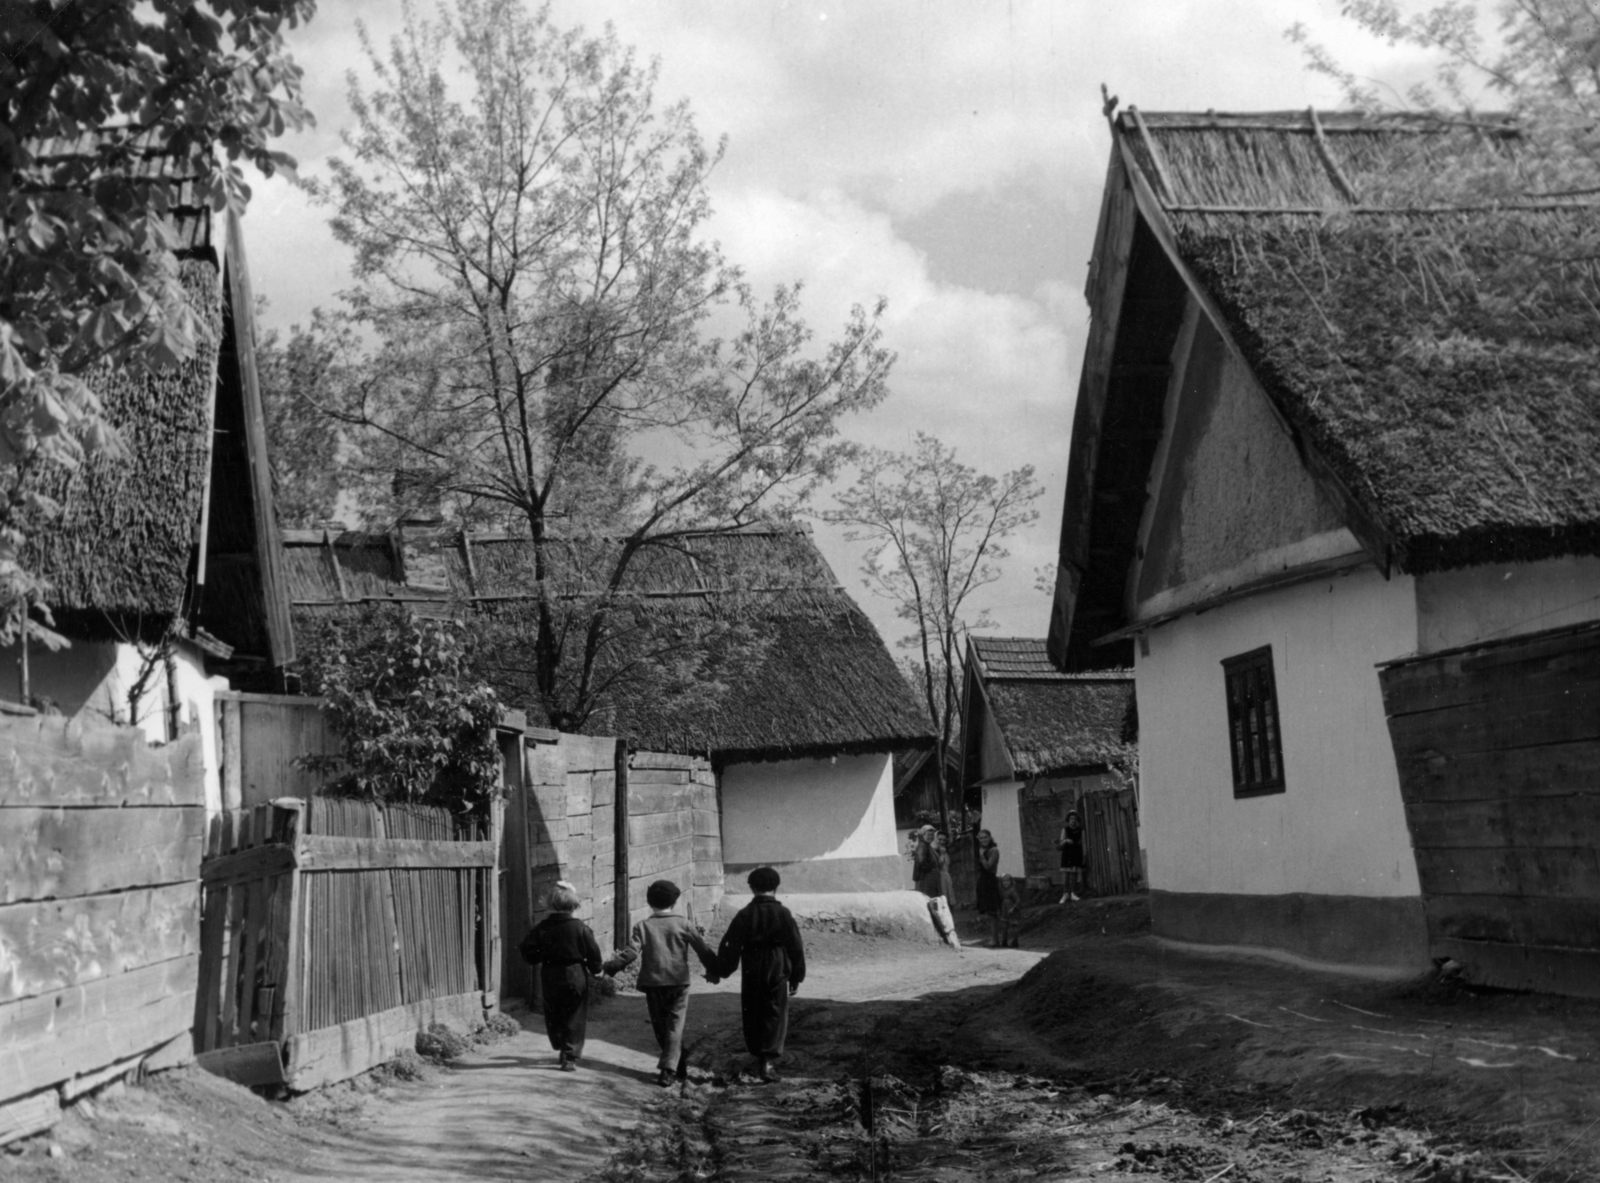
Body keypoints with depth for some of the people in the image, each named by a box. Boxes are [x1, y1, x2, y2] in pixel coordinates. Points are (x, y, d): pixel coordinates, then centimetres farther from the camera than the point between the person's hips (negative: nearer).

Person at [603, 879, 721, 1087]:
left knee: (660, 1026, 15)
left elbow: (631, 952, -13)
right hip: (678, 983, 0)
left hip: (653, 984, 0)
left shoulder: (643, 926, -2)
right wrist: (713, 971, 15)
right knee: (675, 1026, 1)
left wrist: (611, 967, -4)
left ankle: (681, 1065, 24)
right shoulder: (683, 924, 0)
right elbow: (703, 949, 2)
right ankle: (668, 1069, -12)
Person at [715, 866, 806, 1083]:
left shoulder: (745, 915, -5)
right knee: (775, 1016, 4)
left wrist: (723, 971, 9)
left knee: (752, 1016, 15)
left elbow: (730, 947, -3)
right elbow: (796, 948, -2)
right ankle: (767, 1060, -8)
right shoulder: (782, 914, -5)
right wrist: (796, 977, 7)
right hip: (777, 974, -1)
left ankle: (758, 1056, 23)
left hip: (751, 975, 1)